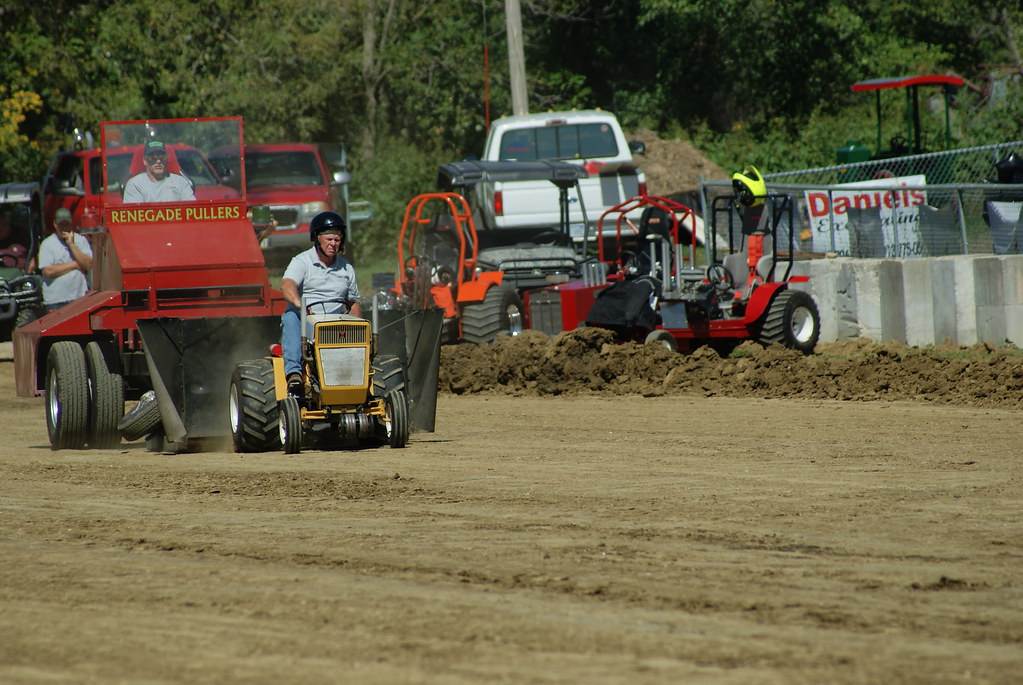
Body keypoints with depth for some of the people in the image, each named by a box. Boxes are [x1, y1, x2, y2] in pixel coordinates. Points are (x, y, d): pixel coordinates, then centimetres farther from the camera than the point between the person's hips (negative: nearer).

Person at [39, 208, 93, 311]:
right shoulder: (47, 244, 2)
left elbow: (88, 264, -3)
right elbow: (48, 271, -10)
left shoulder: (80, 240, 9)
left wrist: (71, 244, -8)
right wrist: (75, 265, -5)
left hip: (80, 297, 2)